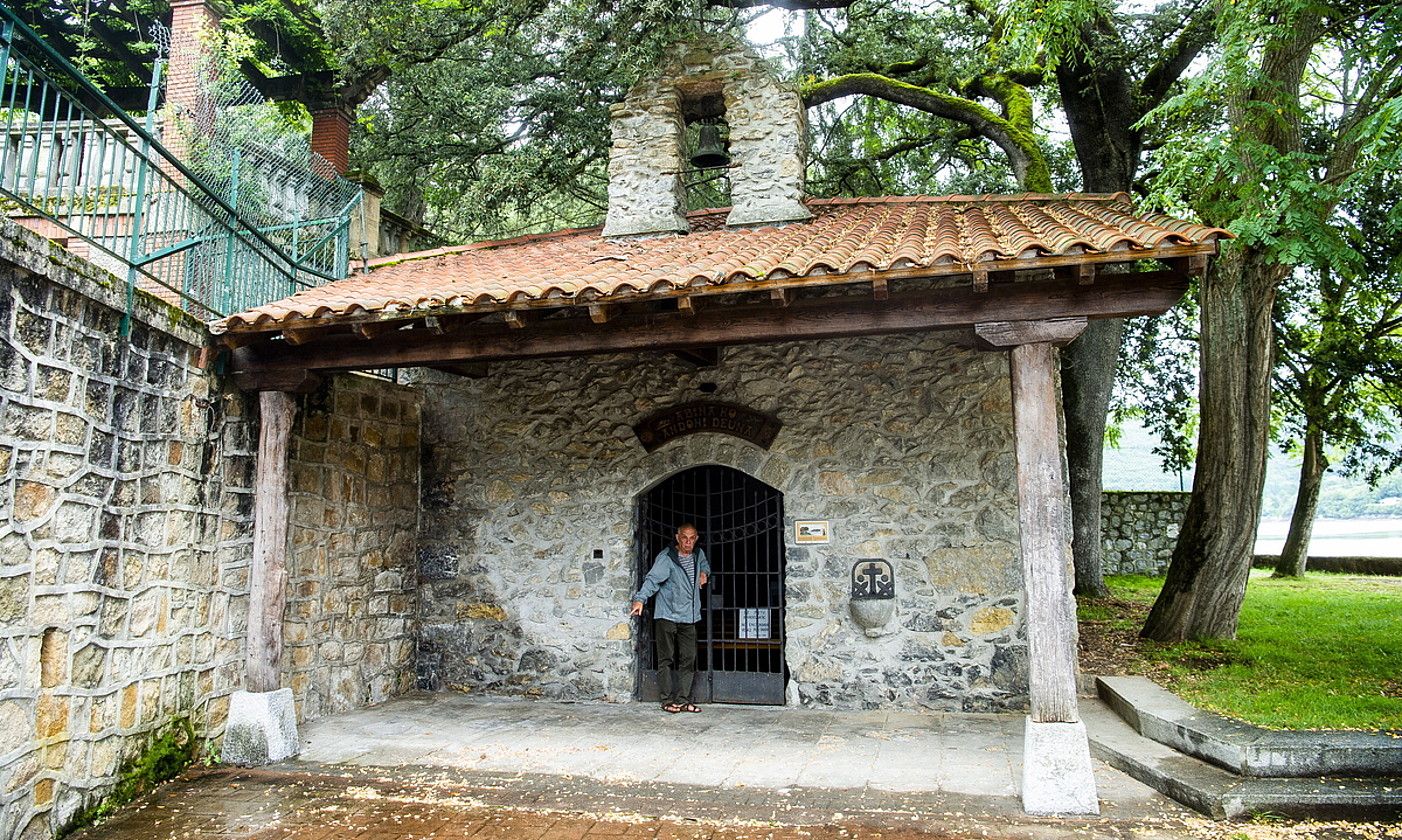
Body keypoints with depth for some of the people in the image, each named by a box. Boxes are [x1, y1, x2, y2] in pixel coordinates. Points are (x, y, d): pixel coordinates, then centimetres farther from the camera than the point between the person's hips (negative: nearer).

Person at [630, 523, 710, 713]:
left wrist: (704, 573, 11)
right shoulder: (666, 558, -12)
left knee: (688, 659, 5)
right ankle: (667, 700, 5)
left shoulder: (698, 554, 10)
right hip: (667, 615, -6)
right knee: (666, 659, -2)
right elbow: (653, 579, -23)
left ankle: (683, 699, 12)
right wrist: (640, 599, -38)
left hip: (689, 617, 6)